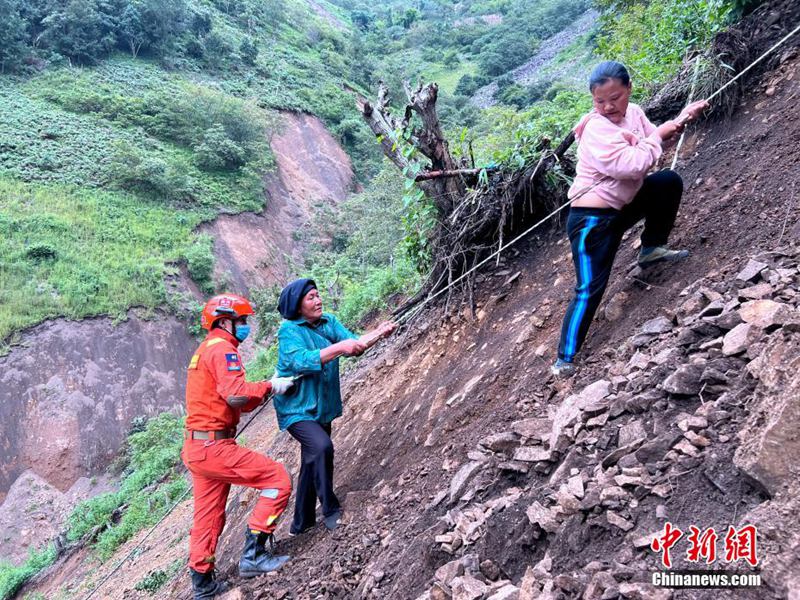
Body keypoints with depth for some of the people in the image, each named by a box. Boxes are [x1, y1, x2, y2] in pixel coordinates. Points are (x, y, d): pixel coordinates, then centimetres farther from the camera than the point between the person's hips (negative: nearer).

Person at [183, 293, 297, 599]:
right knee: (278, 479, -7)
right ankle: (254, 554, -5)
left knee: (209, 516, 20)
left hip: (198, 448, 11)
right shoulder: (222, 348, -12)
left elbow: (237, 402, 19)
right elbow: (236, 394, -27)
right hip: (214, 447, -11)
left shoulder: (206, 350, 20)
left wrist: (268, 388, 6)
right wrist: (270, 386, -13)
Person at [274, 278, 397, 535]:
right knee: (321, 446, -29)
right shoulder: (289, 330, -16)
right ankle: (330, 510, -12)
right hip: (296, 408, -7)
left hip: (322, 407, 7)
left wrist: (378, 334, -26)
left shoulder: (328, 321, 1)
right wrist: (339, 347, -38)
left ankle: (302, 523, 32)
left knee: (312, 464, 15)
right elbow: (301, 361, -31)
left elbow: (353, 343, -9)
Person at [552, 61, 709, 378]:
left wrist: (680, 120, -2)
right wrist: (656, 136, -14)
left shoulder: (633, 112, 4)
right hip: (592, 219, -8)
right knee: (590, 288, -11)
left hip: (622, 206, 8)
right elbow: (633, 165, -31)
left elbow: (656, 143, 14)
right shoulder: (596, 129, -22)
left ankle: (651, 249, 19)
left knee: (670, 181, 10)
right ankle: (565, 358, -3)